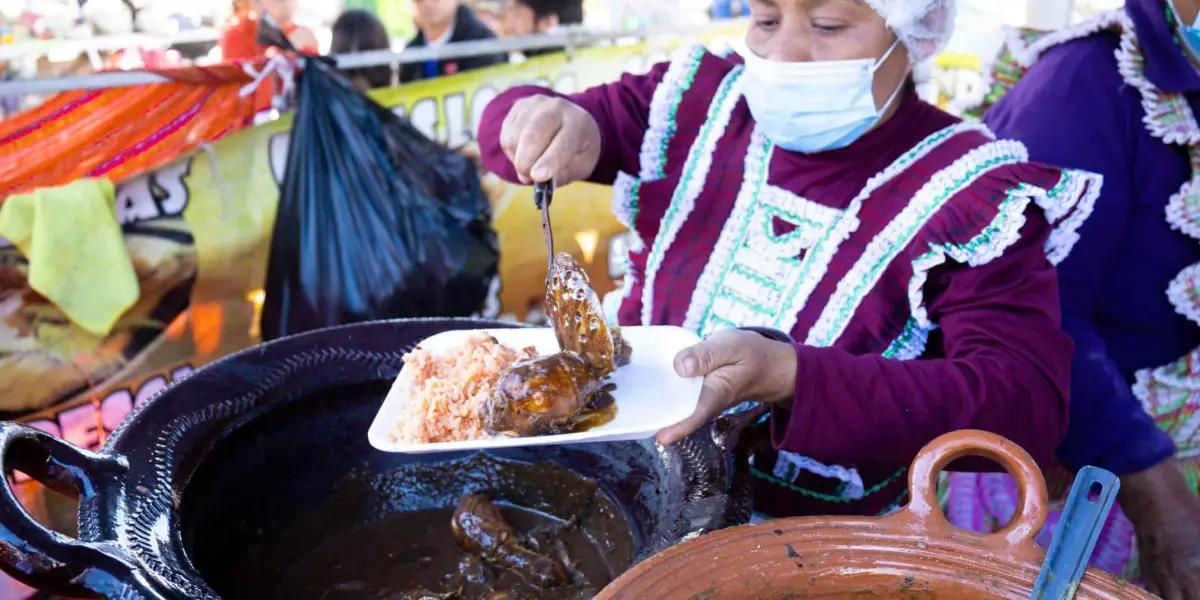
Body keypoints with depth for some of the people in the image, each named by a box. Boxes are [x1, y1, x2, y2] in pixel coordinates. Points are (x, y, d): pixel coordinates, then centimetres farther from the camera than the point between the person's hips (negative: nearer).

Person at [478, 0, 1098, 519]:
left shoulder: (968, 196, -14)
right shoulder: (704, 102, -2)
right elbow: (513, 127, 7)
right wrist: (544, 121, -19)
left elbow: (1029, 407, -25)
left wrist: (787, 377, -39)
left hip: (814, 539, -3)